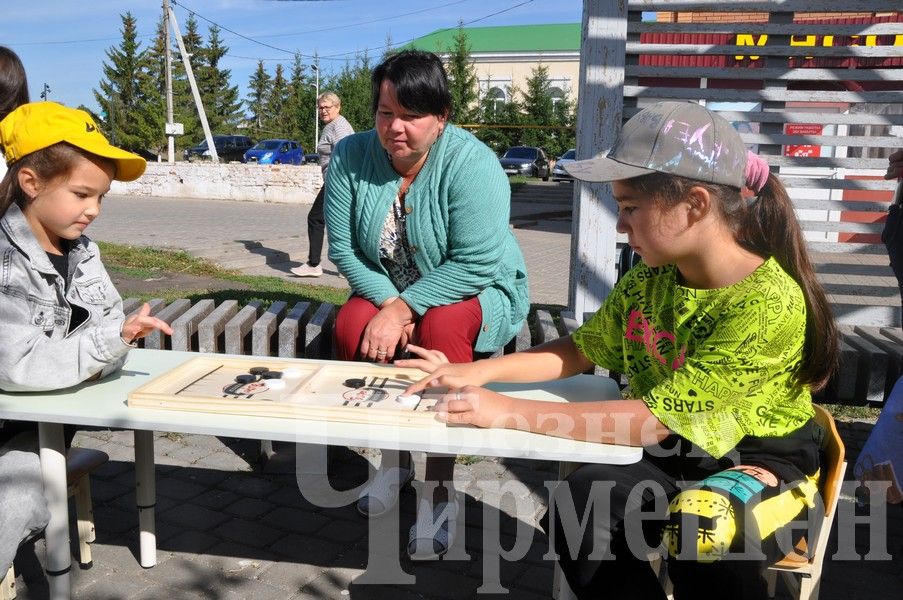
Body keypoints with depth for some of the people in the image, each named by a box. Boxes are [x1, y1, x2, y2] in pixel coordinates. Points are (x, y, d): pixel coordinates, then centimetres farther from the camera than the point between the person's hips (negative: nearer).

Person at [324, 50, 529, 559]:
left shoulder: (471, 162, -23)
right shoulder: (352, 157, -9)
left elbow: (476, 264, -28)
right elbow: (343, 249, -8)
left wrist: (404, 309, -28)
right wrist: (389, 302, -22)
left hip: (478, 293, -4)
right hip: (389, 291, 4)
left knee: (441, 326, -35)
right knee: (352, 326, -25)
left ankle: (440, 489, -22)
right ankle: (393, 456, -1)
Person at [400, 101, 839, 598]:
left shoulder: (769, 305, -25)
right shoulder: (648, 281, -4)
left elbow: (655, 418, -28)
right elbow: (580, 350, 9)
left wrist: (509, 412, -27)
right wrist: (478, 372, -5)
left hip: (759, 462, -5)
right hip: (668, 453, 5)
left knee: (703, 535, -37)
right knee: (579, 499, -24)